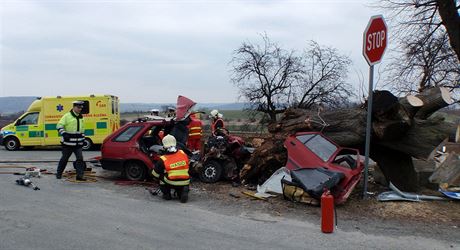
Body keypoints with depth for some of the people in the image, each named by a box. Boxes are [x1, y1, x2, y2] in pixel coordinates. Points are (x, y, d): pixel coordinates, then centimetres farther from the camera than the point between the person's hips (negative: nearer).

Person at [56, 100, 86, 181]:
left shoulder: (81, 118, 12)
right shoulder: (67, 116, -7)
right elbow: (59, 126, -12)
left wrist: (83, 139, 21)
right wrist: (64, 134, -26)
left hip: (78, 143, 5)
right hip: (68, 143, -5)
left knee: (80, 158, -4)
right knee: (64, 158, 7)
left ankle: (80, 175, -2)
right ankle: (58, 173, 24)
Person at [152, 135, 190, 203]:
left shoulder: (163, 160, -8)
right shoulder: (183, 154, 0)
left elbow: (155, 173, 3)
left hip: (171, 183, -3)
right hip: (185, 183, 3)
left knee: (161, 176, 23)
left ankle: (166, 194, 18)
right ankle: (183, 191, 1)